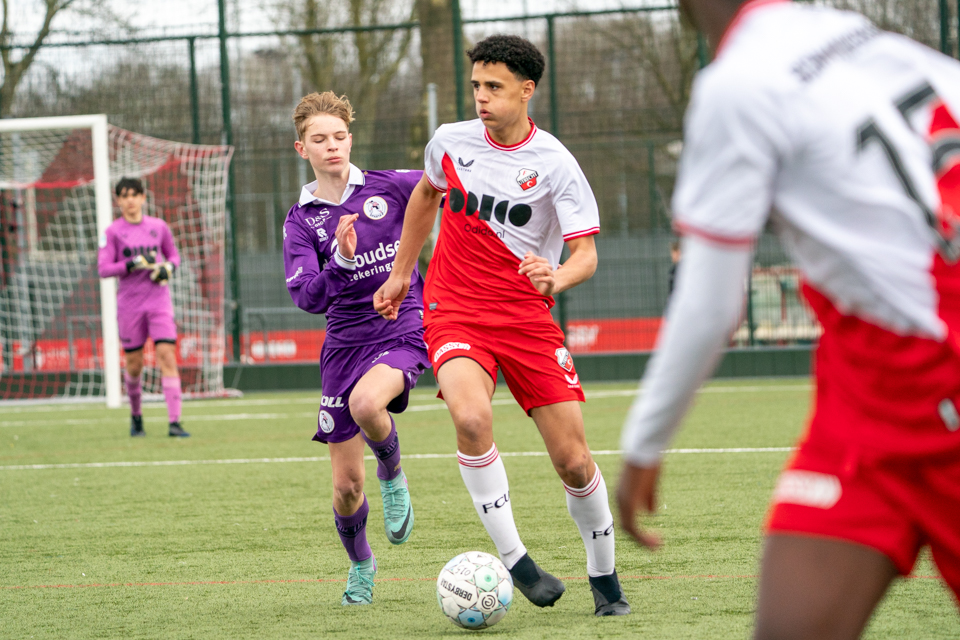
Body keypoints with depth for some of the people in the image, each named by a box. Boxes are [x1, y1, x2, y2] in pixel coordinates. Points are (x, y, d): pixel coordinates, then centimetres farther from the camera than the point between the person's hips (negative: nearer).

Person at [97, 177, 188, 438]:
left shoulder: (158, 227, 6)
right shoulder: (113, 232, -1)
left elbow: (173, 254, 19)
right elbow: (103, 268, -6)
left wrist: (168, 267, -3)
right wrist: (133, 264, -18)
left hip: (159, 301, 1)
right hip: (129, 304, -1)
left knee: (167, 356, -12)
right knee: (134, 365, 5)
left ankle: (174, 422, -15)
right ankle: (136, 416, 30)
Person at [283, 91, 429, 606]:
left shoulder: (388, 188, 1)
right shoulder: (301, 220, 2)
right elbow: (307, 297, -11)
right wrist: (342, 262, -28)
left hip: (403, 330, -2)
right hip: (345, 344, 2)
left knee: (366, 403, -37)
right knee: (346, 487, 3)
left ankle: (393, 476, -5)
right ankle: (360, 565, 32)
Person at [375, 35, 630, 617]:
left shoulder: (555, 164, -9)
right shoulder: (451, 142, 2)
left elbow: (586, 254, -11)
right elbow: (426, 196, 24)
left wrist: (557, 279, -33)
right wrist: (400, 274, 27)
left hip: (528, 318, -1)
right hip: (456, 314, 1)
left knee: (574, 460, -3)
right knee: (472, 417, -30)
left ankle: (605, 579, 20)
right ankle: (515, 561, -20)